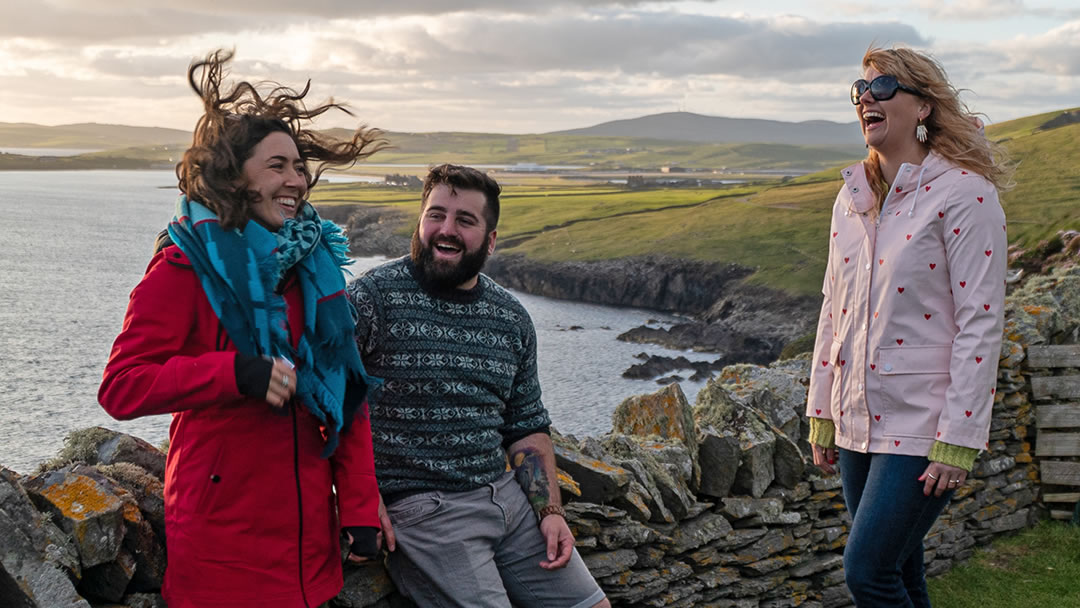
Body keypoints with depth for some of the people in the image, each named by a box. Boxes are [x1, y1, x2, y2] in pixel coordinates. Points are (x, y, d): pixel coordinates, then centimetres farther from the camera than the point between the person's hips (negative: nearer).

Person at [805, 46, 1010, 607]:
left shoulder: (964, 194, -11)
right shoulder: (852, 197, 10)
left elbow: (980, 324, -14)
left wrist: (957, 441, -17)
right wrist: (821, 415, 13)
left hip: (921, 427, -7)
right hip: (858, 422, 7)